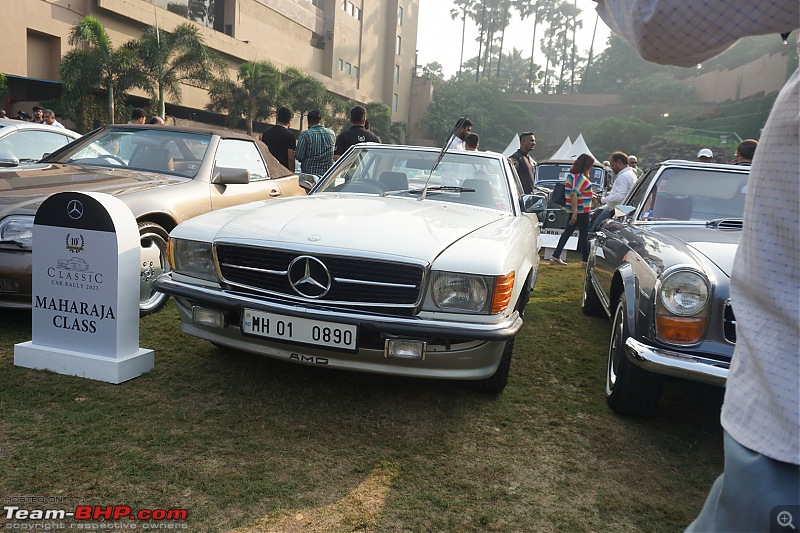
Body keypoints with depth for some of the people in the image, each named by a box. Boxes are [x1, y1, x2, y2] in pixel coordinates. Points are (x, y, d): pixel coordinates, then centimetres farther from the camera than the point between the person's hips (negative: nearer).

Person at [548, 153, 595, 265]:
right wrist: (575, 213, -28)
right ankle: (586, 260, 10)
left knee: (568, 232, 12)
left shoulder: (572, 175, 11)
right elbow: (574, 194, -25)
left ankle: (556, 256, 13)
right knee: (584, 235, 1)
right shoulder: (580, 177, -18)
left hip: (575, 211, 9)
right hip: (581, 211, -9)